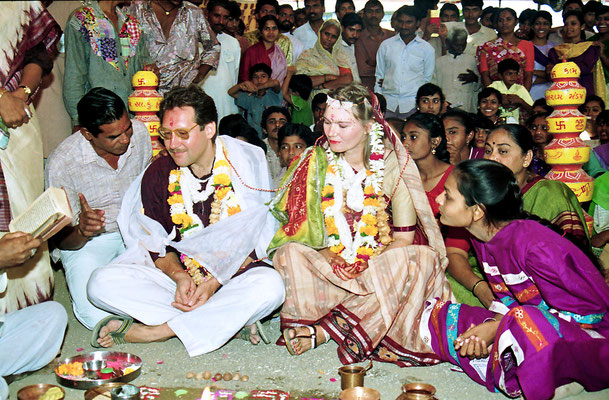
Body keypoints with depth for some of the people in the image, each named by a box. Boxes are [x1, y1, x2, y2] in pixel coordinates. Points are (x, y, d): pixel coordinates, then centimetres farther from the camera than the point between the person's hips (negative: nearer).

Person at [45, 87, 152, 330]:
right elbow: (63, 240, -15)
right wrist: (81, 232, -39)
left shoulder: (139, 133, -11)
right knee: (98, 316, -25)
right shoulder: (61, 163, -22)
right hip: (87, 243, -3)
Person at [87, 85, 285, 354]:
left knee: (270, 286, -36)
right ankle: (233, 320, -23)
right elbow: (155, 242, 5)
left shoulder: (245, 163, -4)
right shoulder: (157, 174, 5)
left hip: (234, 276, -2)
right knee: (103, 283, -20)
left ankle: (140, 332, -26)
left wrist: (214, 283, -17)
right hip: (176, 275, 3)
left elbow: (251, 241, -6)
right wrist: (179, 276, -15)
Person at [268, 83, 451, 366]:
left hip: (382, 263, 0)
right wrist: (328, 257, -17)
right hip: (325, 265, 1)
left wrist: (368, 264, -18)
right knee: (289, 254, -27)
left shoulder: (392, 164, -3)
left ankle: (324, 330, -30)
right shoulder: (315, 161, 3)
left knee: (424, 258, -31)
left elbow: (404, 237, -3)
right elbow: (297, 225, 0)